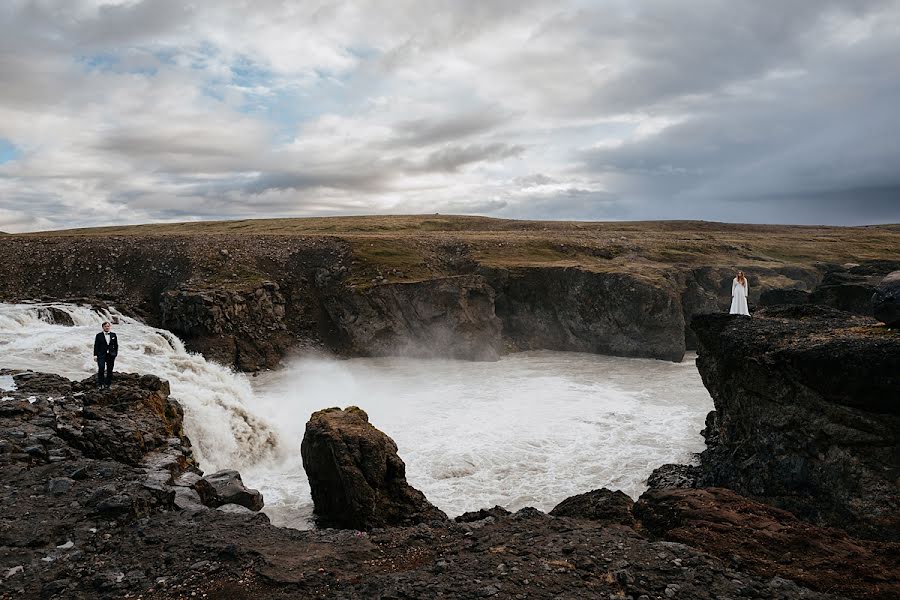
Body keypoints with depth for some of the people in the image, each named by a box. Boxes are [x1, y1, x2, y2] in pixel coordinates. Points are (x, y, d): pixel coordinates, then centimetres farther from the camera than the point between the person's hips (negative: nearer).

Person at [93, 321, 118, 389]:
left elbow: (116, 345, 14)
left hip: (111, 355, 3)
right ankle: (100, 384, -8)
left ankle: (107, 384, 15)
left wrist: (115, 354, 9)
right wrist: (95, 355, -5)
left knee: (109, 370, 5)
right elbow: (96, 346, 1)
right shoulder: (99, 335, 2)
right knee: (101, 368, -17)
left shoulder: (113, 335, 9)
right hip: (101, 355, -3)